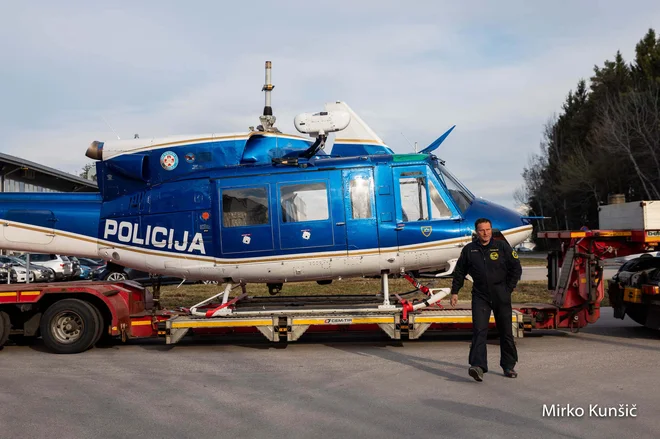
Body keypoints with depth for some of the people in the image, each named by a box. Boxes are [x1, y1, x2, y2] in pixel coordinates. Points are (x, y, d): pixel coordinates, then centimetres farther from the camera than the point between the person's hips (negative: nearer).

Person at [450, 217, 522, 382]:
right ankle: (478, 366, -18)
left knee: (505, 331, 9)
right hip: (480, 295, 0)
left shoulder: (502, 247, 0)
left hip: (501, 295, 0)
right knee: (479, 330, -12)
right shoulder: (469, 250, 4)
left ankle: (509, 365, 22)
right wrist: (454, 291, 9)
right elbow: (459, 272, 12)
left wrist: (509, 289, 1)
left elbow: (516, 268, 5)